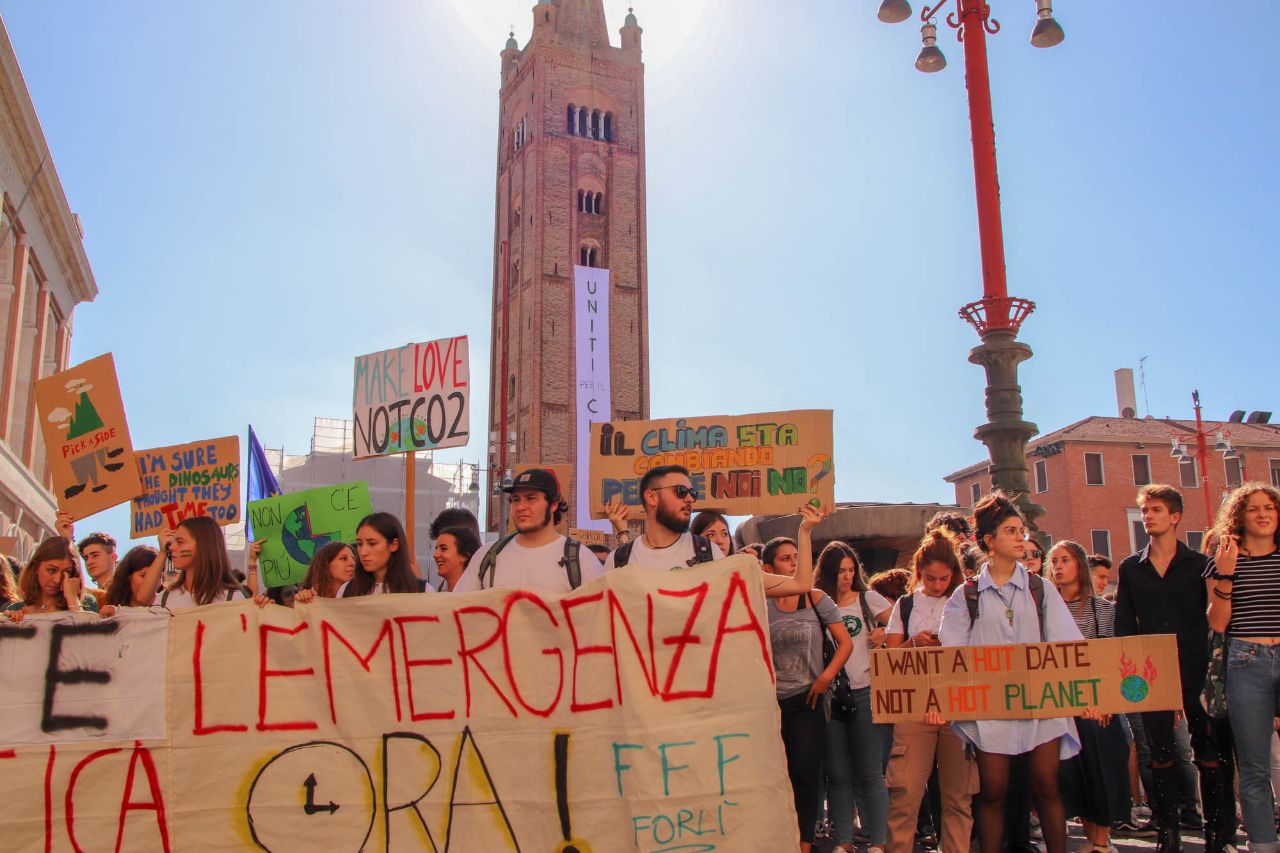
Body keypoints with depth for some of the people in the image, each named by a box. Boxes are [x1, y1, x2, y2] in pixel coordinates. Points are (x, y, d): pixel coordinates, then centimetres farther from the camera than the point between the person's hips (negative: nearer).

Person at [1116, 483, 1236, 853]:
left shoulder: (1200, 564, 3)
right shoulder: (1130, 568, 7)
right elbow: (1124, 626, 7)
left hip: (1196, 672, -1)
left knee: (1210, 754, 4)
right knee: (1161, 756, 6)